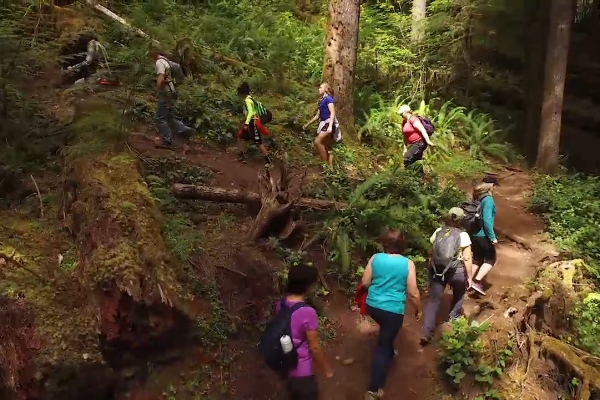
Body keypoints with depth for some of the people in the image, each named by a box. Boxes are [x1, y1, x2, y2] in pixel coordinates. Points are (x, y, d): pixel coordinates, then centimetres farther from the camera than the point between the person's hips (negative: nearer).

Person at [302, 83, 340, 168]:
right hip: (324, 124, 9)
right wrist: (308, 124, 30)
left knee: (317, 142, -24)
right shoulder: (321, 101, 21)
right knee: (327, 149, 5)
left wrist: (330, 126, -27)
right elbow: (317, 115, 28)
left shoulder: (328, 98, -5)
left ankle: (325, 163, -19)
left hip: (329, 123, -9)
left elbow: (332, 113, -15)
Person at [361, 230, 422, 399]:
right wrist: (418, 309, 7)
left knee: (386, 332, 35)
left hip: (372, 305, 4)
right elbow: (413, 293, -10)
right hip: (393, 310, -4)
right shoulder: (408, 264, -12)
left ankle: (389, 353, 59)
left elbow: (365, 283, 2)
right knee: (382, 347, 5)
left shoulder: (375, 258, -5)